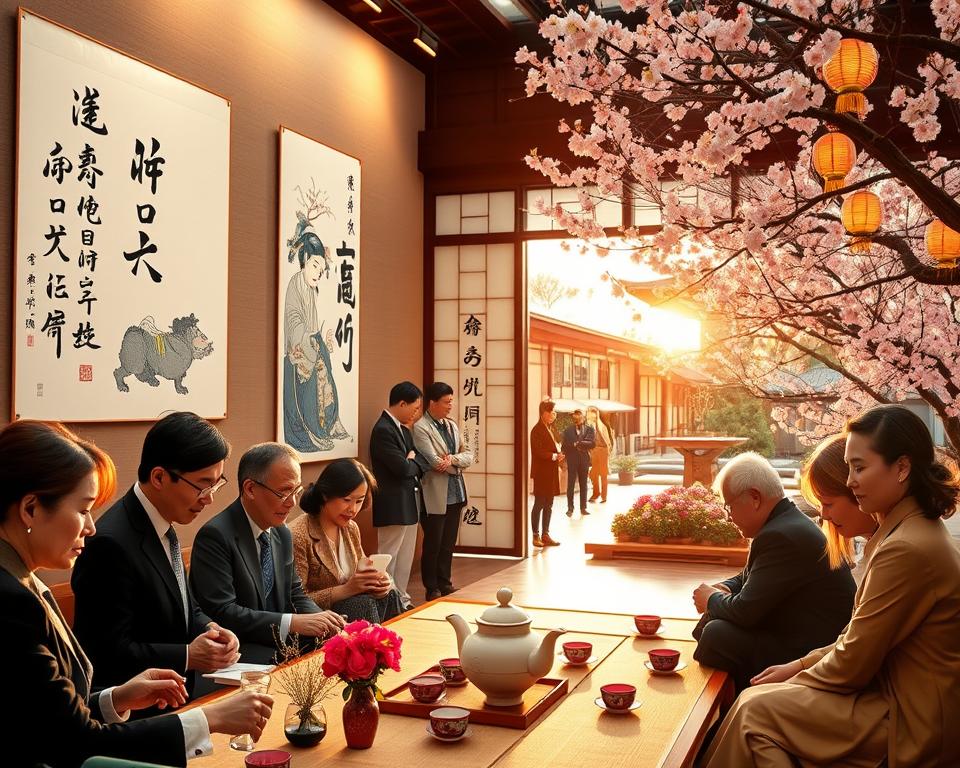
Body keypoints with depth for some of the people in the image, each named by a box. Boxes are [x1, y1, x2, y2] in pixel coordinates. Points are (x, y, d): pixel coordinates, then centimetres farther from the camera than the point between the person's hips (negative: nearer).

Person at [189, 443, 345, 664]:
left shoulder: (282, 534, 12)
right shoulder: (215, 536, -15)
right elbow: (220, 612, -21)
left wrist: (320, 620, -7)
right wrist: (293, 623, -25)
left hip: (280, 645, 8)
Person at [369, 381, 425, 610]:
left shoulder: (403, 429, 12)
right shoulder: (383, 430, -18)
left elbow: (416, 466, 15)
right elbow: (402, 468, -23)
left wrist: (410, 463, -8)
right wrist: (413, 463, -2)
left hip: (409, 504, 10)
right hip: (394, 506, -10)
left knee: (406, 557, 17)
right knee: (389, 557, -1)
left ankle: (401, 600, 27)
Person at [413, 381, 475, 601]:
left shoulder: (452, 426, 13)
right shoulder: (421, 428, -11)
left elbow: (468, 456, 7)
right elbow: (434, 462, -20)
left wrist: (452, 459, -13)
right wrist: (458, 465, -7)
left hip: (455, 494, 7)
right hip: (435, 496, -7)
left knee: (448, 543, 15)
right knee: (433, 545, 5)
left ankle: (445, 584, 27)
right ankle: (432, 589, 17)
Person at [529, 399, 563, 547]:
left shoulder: (550, 429, 15)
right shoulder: (537, 430, -13)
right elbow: (538, 452, -21)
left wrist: (558, 456, 3)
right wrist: (554, 456, -16)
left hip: (551, 472, 9)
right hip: (542, 473, -9)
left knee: (548, 505, 11)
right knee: (539, 504, -1)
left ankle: (546, 535, 18)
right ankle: (536, 536, 7)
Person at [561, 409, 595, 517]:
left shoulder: (589, 429, 5)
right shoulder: (568, 430, 6)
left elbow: (593, 444, -7)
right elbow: (565, 446, 3)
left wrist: (578, 443, -11)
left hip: (584, 460, 1)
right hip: (572, 460, -1)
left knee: (583, 485, 7)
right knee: (570, 485, -2)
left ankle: (583, 508, 13)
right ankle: (570, 508, 2)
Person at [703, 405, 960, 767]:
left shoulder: (907, 549, -24)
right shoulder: (920, 531, 9)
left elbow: (853, 663, -18)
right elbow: (861, 640, 13)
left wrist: (797, 674, -2)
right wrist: (800, 665, 8)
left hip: (910, 724, -9)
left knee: (755, 711, -9)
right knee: (757, 700, 5)